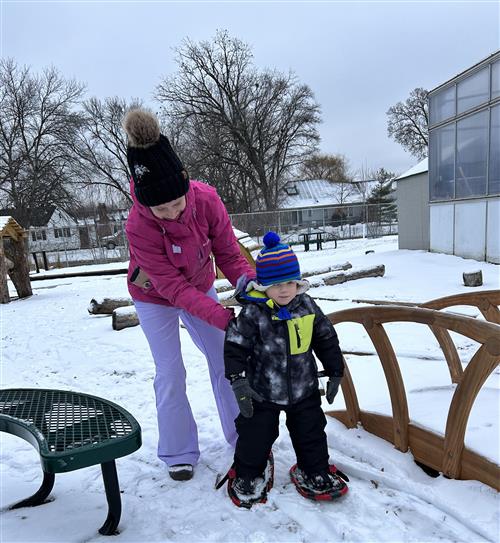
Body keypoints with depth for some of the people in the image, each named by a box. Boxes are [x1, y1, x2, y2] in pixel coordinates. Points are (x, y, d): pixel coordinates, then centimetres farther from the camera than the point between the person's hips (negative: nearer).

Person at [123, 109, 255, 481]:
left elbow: (227, 251, -17)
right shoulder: (139, 227, -34)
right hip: (155, 299, -3)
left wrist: (247, 280, -36)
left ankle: (242, 437, 26)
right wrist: (223, 318, -41)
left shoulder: (206, 199, -27)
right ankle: (179, 454, 22)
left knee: (224, 362, 7)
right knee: (170, 374, 0)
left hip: (201, 288, 3)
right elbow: (173, 287, -33)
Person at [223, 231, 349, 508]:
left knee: (311, 433, 17)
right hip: (263, 393, -3)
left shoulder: (307, 307, -7)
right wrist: (238, 381, -20)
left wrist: (335, 372, 7)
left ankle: (314, 473, 42)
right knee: (255, 436, 11)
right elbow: (235, 347, -15)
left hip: (303, 390, 3)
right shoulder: (252, 313, -19)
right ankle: (248, 475, 38)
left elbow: (326, 340, 4)